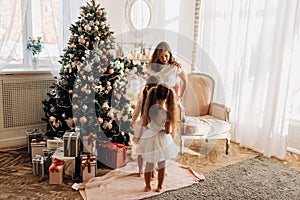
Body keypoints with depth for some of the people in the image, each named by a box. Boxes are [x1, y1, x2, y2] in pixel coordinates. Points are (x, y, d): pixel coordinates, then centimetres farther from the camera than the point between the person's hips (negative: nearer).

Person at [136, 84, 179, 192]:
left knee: (149, 164, 18)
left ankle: (148, 186, 30)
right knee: (161, 165, 16)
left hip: (149, 138, 3)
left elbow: (144, 123, -1)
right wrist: (170, 128, 4)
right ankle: (159, 187, 28)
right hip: (161, 139, -3)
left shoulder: (149, 108, -11)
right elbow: (167, 131, -17)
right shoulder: (167, 112, -21)